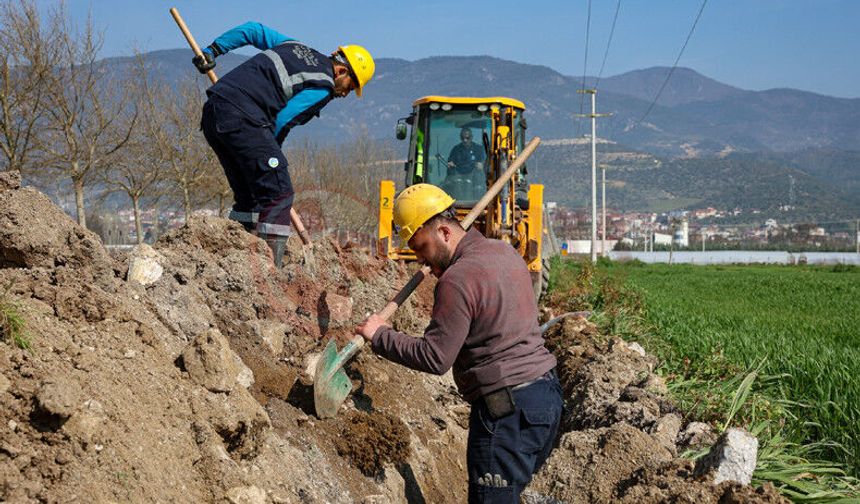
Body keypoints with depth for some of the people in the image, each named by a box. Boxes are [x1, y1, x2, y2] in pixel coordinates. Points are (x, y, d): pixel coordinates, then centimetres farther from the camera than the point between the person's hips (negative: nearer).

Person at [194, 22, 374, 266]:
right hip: (241, 117, -9)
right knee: (278, 193, -6)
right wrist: (267, 151, 10)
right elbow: (281, 121, -4)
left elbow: (252, 29, 24)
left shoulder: (294, 46, 23)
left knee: (248, 195, 16)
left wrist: (213, 50, 26)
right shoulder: (322, 86, -1)